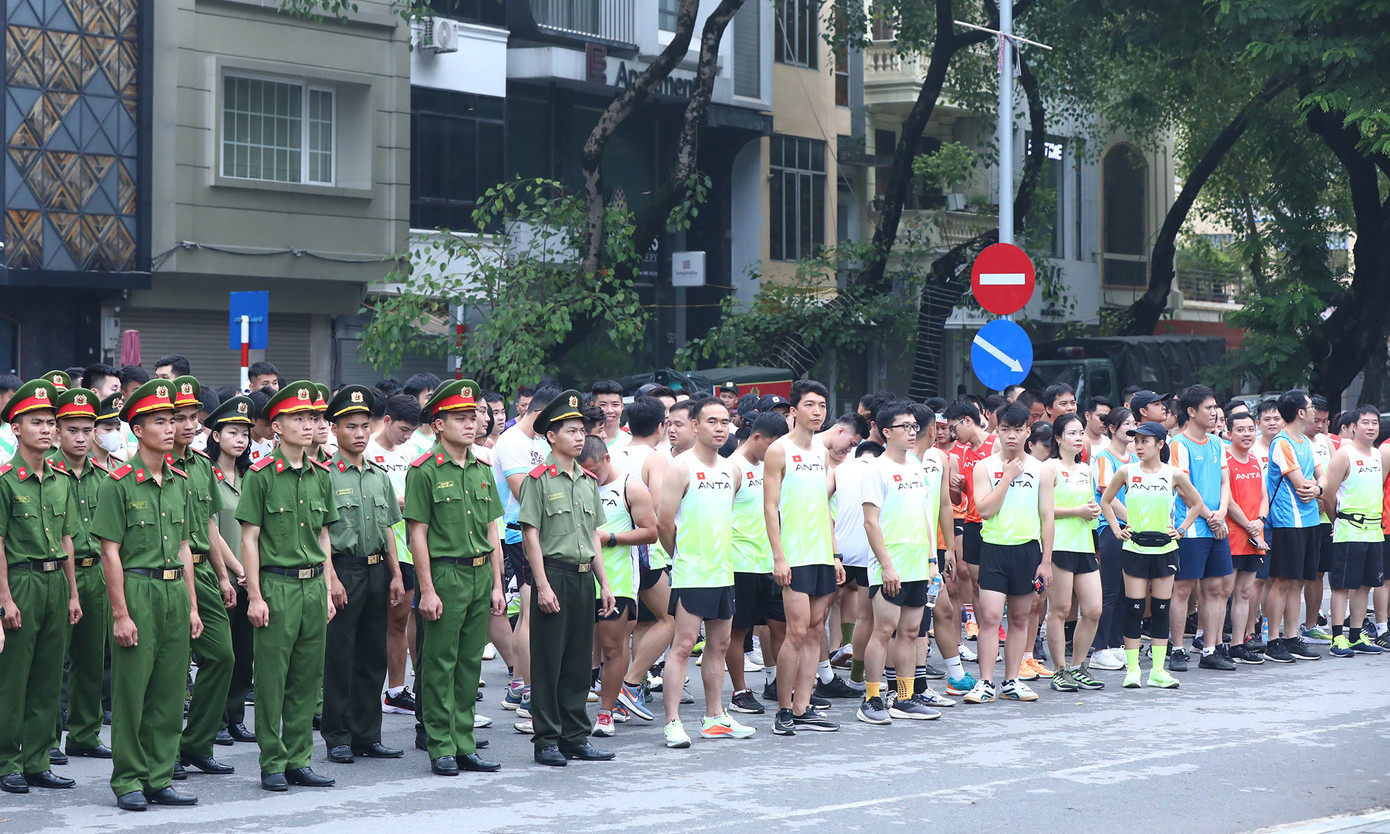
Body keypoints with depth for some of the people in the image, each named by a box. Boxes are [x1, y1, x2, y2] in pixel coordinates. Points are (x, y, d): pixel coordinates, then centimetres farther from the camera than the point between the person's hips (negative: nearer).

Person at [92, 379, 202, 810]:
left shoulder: (179, 481, 12)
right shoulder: (119, 484, -7)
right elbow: (111, 552, -9)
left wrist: (192, 606, 13)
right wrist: (121, 613, -13)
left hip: (175, 591, 6)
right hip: (137, 591, -6)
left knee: (170, 690, 7)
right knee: (131, 690, -1)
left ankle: (160, 779, 15)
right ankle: (128, 782, 8)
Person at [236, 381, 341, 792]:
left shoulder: (321, 476, 10)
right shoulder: (261, 475, -6)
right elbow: (249, 539, -6)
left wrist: (328, 590, 12)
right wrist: (255, 595, -10)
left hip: (314, 585, 5)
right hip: (276, 585, -5)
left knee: (308, 677, 8)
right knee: (272, 677, 0)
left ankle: (299, 760, 16)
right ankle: (272, 763, 7)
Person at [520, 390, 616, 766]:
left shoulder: (588, 481, 13)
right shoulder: (539, 479, -6)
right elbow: (531, 534, -9)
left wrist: (604, 583, 13)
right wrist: (542, 585, -14)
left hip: (584, 577, 6)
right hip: (554, 575, -6)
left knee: (580, 659, 9)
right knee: (548, 660, -2)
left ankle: (576, 736, 17)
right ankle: (547, 741, 4)